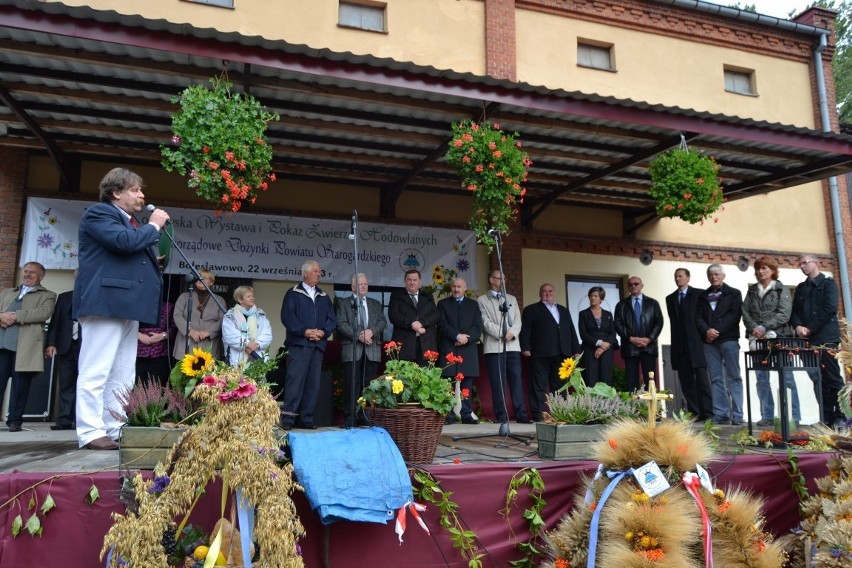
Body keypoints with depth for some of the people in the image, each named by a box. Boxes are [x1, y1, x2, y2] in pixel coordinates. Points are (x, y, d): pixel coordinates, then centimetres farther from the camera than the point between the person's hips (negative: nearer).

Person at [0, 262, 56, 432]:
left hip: (26, 345, -4)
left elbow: (43, 313, -6)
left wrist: (15, 316, -13)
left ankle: (15, 420, 3)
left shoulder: (47, 295, 13)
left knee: (21, 384, -4)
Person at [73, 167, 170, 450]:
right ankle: (91, 432, -5)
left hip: (126, 306, 9)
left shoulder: (131, 222, 25)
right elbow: (124, 241, -19)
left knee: (122, 376, 8)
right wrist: (154, 225, -4)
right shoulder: (99, 213, -1)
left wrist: (154, 262, 13)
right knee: (96, 372, -8)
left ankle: (115, 430, 12)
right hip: (105, 303, -9)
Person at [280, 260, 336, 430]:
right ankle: (288, 418, -4)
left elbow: (332, 319, 13)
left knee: (313, 383, 5)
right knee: (294, 381, -9)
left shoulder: (324, 297, 18)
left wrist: (323, 332, -5)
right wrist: (304, 331, -14)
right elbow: (287, 317, -6)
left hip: (318, 345, 5)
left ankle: (307, 419, 11)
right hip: (298, 344, -5)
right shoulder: (293, 294, 4)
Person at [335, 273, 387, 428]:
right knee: (352, 385, -5)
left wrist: (371, 331, -11)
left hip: (372, 350, 3)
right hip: (352, 350, -3)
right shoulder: (343, 303, 10)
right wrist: (358, 335, -13)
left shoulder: (376, 304, 21)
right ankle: (350, 418, 0)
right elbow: (341, 324, -3)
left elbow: (382, 321, 8)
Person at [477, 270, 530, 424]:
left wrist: (512, 333, -7)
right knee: (497, 382, -2)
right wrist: (502, 333, -12)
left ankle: (521, 414, -1)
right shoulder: (482, 300, 7)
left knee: (516, 380, -2)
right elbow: (485, 322, -4)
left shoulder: (512, 299, 21)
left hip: (512, 345, 3)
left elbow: (517, 320, 11)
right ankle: (501, 416, 2)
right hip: (493, 346, -3)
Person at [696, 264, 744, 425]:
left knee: (734, 377, -4)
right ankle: (720, 414, 2)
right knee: (716, 379, 1)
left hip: (729, 339, -3)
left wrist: (717, 330, -14)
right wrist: (706, 331, -12)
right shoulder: (702, 296, 17)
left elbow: (735, 315, -5)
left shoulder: (734, 293, 8)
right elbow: (698, 317, 8)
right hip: (709, 341, 3)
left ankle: (737, 415, -5)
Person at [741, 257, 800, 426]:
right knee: (762, 378, 2)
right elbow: (745, 312, 8)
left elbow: (784, 314, -7)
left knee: (786, 377, -5)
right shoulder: (751, 291, 16)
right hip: (757, 339, 4)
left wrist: (764, 328, -16)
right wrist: (754, 328, -10)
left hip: (778, 337, -4)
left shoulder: (782, 289, 5)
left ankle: (793, 416, 0)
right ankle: (767, 416, 6)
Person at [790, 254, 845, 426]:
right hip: (807, 340, 5)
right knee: (817, 379, 3)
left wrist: (810, 328, -12)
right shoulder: (800, 288, 21)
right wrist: (798, 326, -8)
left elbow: (829, 309, -9)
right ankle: (827, 418, 6)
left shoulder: (828, 283, 4)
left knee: (832, 378, -6)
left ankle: (841, 417, -2)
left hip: (825, 337, -5)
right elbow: (794, 311, 13)